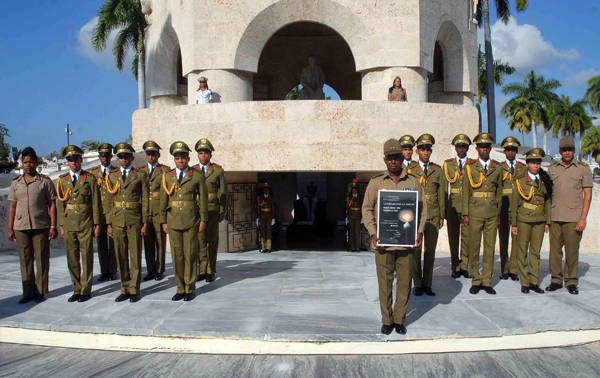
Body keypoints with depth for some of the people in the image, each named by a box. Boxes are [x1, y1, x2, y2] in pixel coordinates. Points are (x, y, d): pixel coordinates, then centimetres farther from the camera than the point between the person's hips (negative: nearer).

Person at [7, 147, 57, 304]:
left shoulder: (45, 181, 2)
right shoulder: (16, 183, 12)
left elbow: (52, 204, 1)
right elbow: (12, 206, 13)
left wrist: (53, 226, -5)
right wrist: (10, 229, 8)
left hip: (41, 226, -3)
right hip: (21, 227, 3)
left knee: (42, 259, 1)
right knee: (25, 260, 6)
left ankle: (41, 291, 11)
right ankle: (28, 292, 14)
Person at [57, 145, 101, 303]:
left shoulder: (90, 179, 0)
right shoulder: (62, 180, 9)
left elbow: (96, 203, 0)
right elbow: (61, 204, 11)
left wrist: (97, 224, -4)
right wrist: (61, 225, 7)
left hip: (86, 223, -3)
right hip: (69, 223, 3)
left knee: (87, 257, 0)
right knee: (72, 259, 7)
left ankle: (86, 290, 9)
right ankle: (77, 289, 18)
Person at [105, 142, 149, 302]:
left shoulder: (140, 175, 2)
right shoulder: (112, 177, 10)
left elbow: (145, 200, 1)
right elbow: (109, 202, 12)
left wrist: (145, 223, -4)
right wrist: (109, 224, 6)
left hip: (134, 220, -3)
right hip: (117, 220, 3)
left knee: (135, 256, 0)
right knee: (121, 256, 7)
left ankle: (134, 290, 9)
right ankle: (125, 289, 17)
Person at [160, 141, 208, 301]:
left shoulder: (198, 176, 3)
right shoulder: (167, 176, 10)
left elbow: (203, 199, 2)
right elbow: (163, 200, 10)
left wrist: (203, 220, -2)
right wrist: (164, 221, 6)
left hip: (191, 221, -2)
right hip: (173, 221, 3)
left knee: (190, 255, 0)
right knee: (177, 256, 6)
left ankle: (190, 289, 11)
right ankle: (180, 289, 15)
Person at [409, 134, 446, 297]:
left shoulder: (438, 170, 10)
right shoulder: (410, 170, 5)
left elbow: (442, 194, 10)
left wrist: (442, 216, 6)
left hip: (433, 216, 2)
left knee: (430, 251, 5)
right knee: (415, 250, 0)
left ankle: (427, 284, 14)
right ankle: (417, 284, 10)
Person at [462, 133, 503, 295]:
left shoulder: (497, 168, 9)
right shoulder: (470, 167, 3)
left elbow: (499, 192, 14)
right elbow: (465, 192, 3)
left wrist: (499, 212, 10)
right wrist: (465, 213, -1)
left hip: (492, 213, 2)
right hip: (475, 212, -2)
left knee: (490, 247, 5)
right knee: (474, 247, 2)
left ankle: (487, 281, 13)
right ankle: (476, 280, 12)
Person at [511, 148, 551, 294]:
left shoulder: (545, 180, 8)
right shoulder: (520, 180, -2)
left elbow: (547, 201, 12)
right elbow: (514, 202, -1)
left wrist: (547, 222, 8)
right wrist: (514, 223, -3)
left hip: (539, 220, 3)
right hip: (524, 220, -3)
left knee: (536, 251, 7)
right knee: (522, 252, 2)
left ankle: (534, 281, 15)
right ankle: (524, 283, 11)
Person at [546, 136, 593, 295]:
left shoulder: (583, 168, 2)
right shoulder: (552, 168, 10)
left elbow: (587, 194, 1)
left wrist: (583, 218, -7)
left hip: (573, 218, -2)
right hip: (554, 216, 3)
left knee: (572, 251, 1)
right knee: (555, 250, 5)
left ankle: (571, 281, 14)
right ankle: (556, 279, 16)